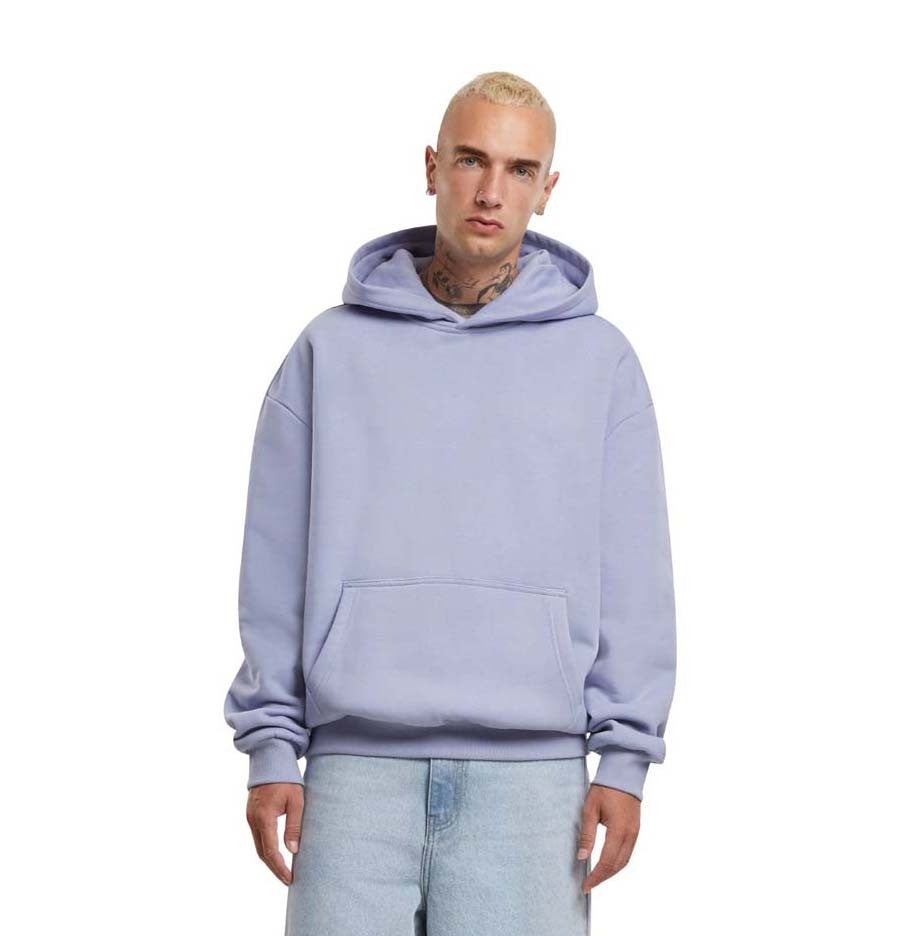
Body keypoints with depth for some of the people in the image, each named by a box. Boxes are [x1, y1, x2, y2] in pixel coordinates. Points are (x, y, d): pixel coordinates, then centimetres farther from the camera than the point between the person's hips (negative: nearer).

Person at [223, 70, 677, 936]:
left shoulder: (597, 359, 7)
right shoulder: (333, 350, 8)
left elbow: (633, 577, 4)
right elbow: (278, 569, 7)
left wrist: (624, 759, -2)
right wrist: (270, 747, 2)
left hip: (530, 773, 0)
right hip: (358, 768, 1)